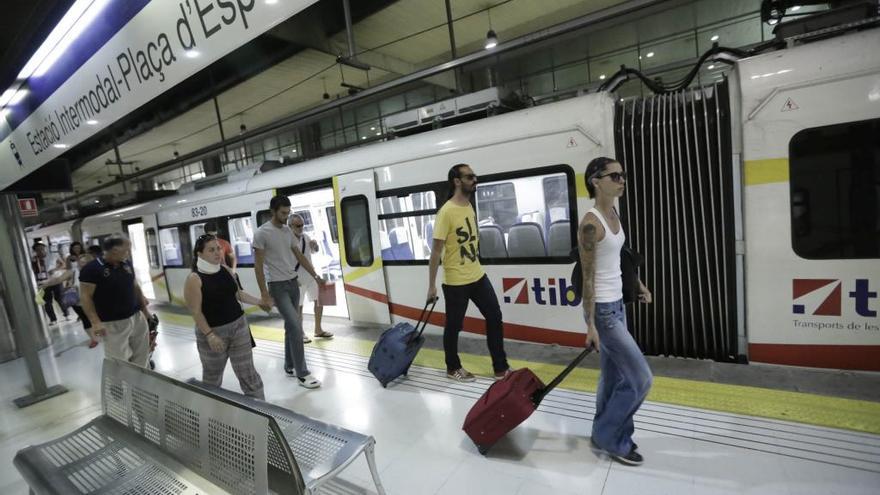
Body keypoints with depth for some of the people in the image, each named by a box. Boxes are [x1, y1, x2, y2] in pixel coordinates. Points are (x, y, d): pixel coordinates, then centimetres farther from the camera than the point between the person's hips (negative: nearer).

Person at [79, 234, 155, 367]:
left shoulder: (127, 264, 7)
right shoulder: (92, 268, -13)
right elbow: (85, 296, -14)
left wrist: (145, 308, 17)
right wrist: (95, 322, -20)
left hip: (137, 317, 6)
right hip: (113, 324, -6)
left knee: (142, 355, 14)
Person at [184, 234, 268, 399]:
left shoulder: (226, 270, 3)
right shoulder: (194, 279, -13)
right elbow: (196, 311, -15)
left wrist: (259, 302, 5)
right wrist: (209, 334, -21)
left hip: (238, 325, 4)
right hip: (212, 331, -4)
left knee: (247, 373, 6)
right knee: (212, 377, 17)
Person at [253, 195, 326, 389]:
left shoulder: (288, 231, 9)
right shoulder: (262, 233, -11)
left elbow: (299, 256, 14)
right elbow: (258, 266, -11)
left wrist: (316, 276, 10)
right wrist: (264, 293, -14)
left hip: (293, 283, 7)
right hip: (277, 286, -7)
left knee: (290, 326, 13)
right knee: (296, 326, -12)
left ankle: (289, 366, 26)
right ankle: (302, 373, -3)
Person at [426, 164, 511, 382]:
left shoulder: (469, 205, 5)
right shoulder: (447, 212, -20)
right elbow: (436, 251, -18)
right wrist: (431, 285, -16)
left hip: (478, 276, 8)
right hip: (456, 282, -8)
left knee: (495, 318, 11)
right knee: (454, 326, 10)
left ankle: (500, 368, 25)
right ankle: (453, 368, 32)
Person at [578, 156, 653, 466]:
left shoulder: (613, 213, 7)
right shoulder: (591, 223, -21)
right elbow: (588, 277, -21)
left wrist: (637, 283, 22)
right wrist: (591, 325, -20)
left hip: (617, 304, 9)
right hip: (603, 309, -9)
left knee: (613, 376, 18)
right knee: (641, 378, 1)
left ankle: (604, 434, 35)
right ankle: (610, 437, 20)